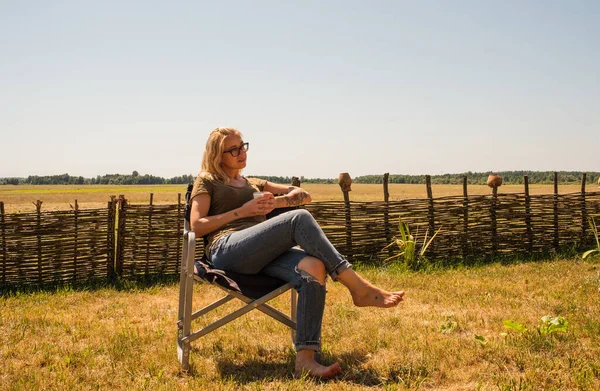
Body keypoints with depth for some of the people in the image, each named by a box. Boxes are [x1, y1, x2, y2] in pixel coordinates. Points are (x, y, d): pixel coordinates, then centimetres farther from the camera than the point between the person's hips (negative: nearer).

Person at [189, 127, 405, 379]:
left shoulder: (253, 184, 33)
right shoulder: (207, 181, 20)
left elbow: (304, 195, 28)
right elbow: (197, 226, 5)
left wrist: (276, 202, 6)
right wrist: (242, 211, -1)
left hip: (264, 254, 5)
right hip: (227, 250, -5)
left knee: (313, 267, -30)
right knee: (299, 218, -29)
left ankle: (305, 360, -38)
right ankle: (358, 288, -27)